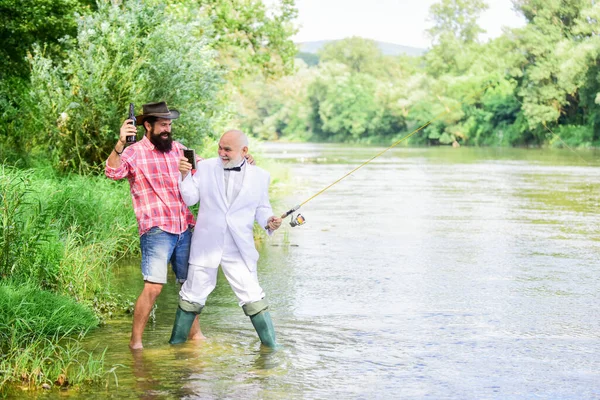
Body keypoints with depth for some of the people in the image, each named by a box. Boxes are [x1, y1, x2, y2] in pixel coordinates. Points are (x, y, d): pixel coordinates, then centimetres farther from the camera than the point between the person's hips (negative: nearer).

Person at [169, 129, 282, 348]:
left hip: (239, 249, 0)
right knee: (193, 295, 11)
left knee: (253, 297, -2)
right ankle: (176, 343, 26)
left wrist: (268, 221, -11)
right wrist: (185, 175, -14)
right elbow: (190, 199, 1)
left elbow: (261, 208, 9)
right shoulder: (205, 168, 1)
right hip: (206, 245, 0)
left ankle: (270, 345, 11)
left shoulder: (260, 176, 2)